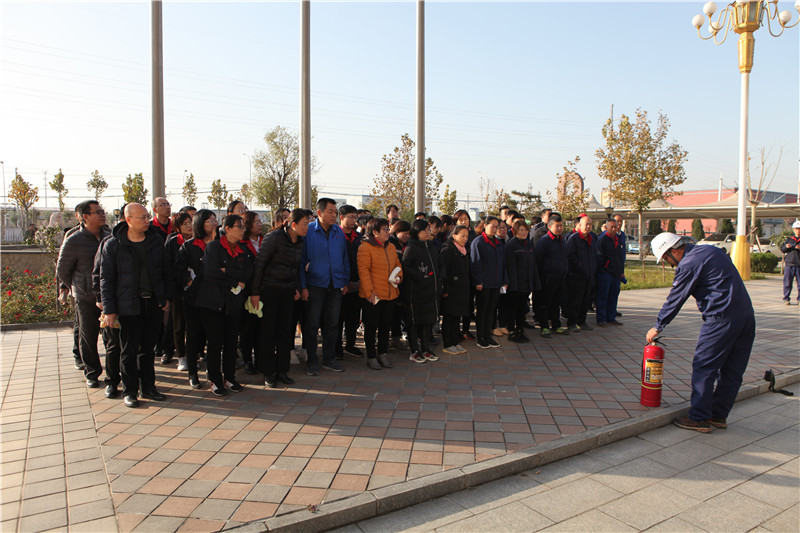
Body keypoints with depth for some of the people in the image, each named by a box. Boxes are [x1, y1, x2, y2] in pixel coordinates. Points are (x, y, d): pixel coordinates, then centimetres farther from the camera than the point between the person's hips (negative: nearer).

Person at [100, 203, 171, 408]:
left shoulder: (156, 241, 5)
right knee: (129, 350, 4)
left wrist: (166, 296, 7)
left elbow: (164, 271, 13)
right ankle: (130, 391, 17)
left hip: (153, 303, 3)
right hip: (129, 305, -3)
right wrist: (109, 309, -7)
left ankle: (148, 387, 23)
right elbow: (106, 279, -3)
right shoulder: (113, 245, -5)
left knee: (148, 348, 12)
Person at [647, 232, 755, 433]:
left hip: (721, 320, -9)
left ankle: (699, 418, 6)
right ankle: (719, 415, 24)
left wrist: (657, 327, 4)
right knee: (732, 371, 13)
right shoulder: (710, 250, 15)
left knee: (703, 368, 0)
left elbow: (675, 300, -6)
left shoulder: (688, 264, -11)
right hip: (747, 315, 9)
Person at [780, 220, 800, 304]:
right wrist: (786, 247, -8)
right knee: (787, 283, 2)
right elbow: (782, 249, 13)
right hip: (789, 264, 1)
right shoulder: (789, 239, 13)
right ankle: (786, 298, 9)